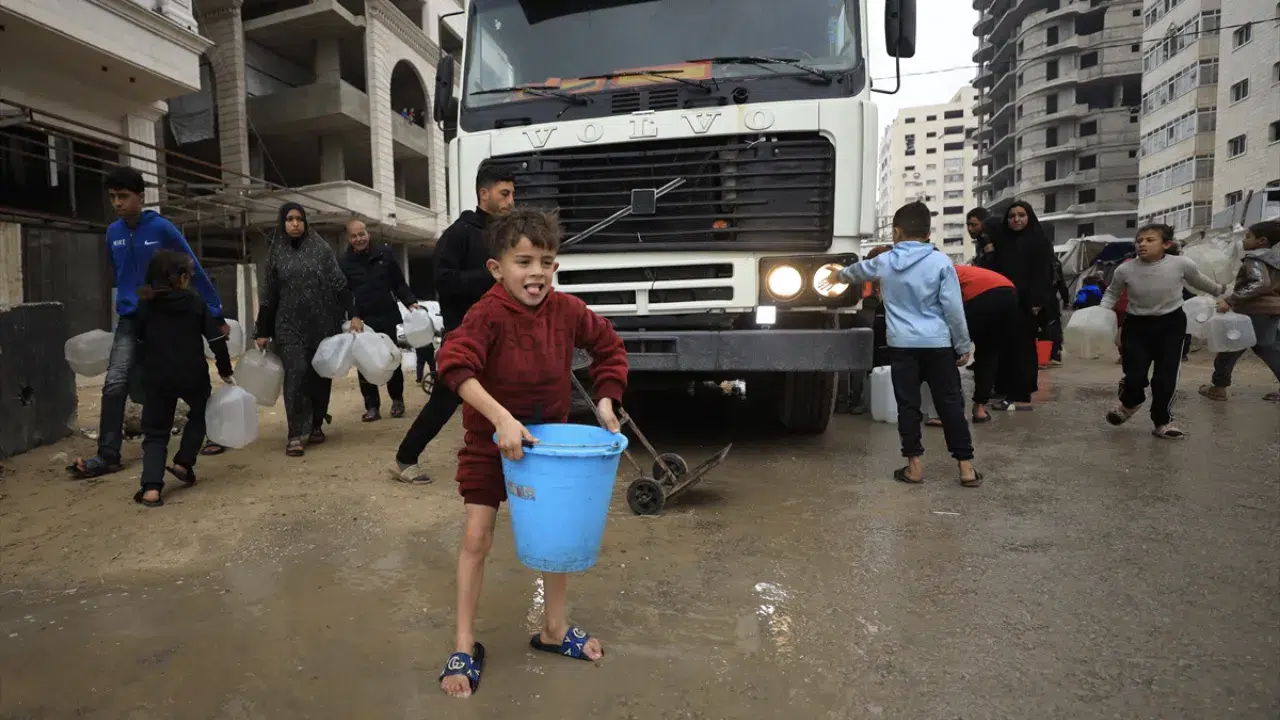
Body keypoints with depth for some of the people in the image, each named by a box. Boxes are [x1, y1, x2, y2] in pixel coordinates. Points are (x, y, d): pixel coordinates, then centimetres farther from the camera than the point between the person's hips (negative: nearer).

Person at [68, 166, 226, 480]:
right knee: (114, 385, -8)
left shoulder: (162, 229, -10)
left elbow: (195, 272, -8)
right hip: (130, 321, 4)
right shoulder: (113, 233, 3)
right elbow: (119, 276, 18)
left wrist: (216, 315, -7)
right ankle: (108, 456, -4)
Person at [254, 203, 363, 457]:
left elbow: (339, 284, 2)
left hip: (323, 324, 0)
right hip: (289, 326, 0)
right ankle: (295, 435, -12)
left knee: (321, 375, 4)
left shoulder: (320, 249, 5)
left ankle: (316, 426, 21)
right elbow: (268, 296, 10)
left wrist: (353, 315, -8)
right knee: (296, 373, -14)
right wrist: (262, 332, 8)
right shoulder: (275, 253, 8)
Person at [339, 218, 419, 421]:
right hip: (361, 321, 0)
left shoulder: (384, 254, 5)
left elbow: (399, 283, 8)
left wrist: (410, 302, -5)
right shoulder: (343, 262, 1)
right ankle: (372, 406, 9)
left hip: (388, 317, 1)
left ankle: (397, 400, 24)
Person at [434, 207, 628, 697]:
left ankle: (554, 630, 31)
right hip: (489, 443, -4)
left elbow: (609, 347, 3)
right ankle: (464, 647, 15)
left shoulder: (566, 310, -11)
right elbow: (454, 363, -38)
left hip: (548, 437, 4)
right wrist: (501, 418, -45)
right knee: (477, 538, -2)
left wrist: (605, 401, -6)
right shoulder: (489, 314, -24)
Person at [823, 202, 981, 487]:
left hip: (902, 345, 1)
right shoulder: (940, 262, -3)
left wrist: (837, 276, 48)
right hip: (938, 344, -1)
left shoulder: (883, 263, 4)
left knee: (908, 405, 6)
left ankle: (914, 466, 9)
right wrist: (963, 346, 4)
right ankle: (966, 467, 9)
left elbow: (857, 271, 26)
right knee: (951, 404, 5)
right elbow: (954, 308, -4)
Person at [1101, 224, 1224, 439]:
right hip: (1136, 325, 0)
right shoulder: (1125, 270, -15)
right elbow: (1112, 293, 5)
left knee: (1165, 377, -2)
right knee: (1134, 377, -5)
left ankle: (1162, 422, 20)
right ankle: (1130, 403, 31)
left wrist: (1220, 290, 27)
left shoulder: (1182, 264, -14)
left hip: (1171, 324, 0)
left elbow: (1198, 281, 10)